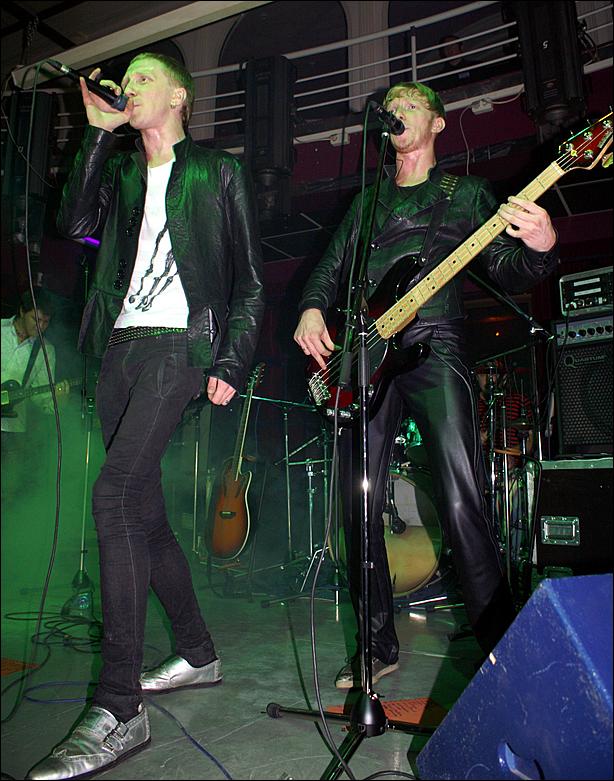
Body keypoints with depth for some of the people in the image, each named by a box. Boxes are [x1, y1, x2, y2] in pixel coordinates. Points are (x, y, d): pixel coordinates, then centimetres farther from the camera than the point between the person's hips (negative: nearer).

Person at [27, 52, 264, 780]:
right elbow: (75, 221, 4)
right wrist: (98, 133, 5)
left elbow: (249, 280, 3)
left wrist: (232, 361, -9)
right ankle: (198, 654, 22)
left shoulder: (218, 171, 8)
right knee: (141, 508, 6)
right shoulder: (121, 172, 23)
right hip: (121, 345, 7)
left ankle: (117, 709, -16)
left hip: (178, 344, -6)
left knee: (114, 493, -22)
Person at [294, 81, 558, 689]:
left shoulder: (467, 193, 16)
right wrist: (312, 310, 1)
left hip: (433, 348, -3)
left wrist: (539, 247, -16)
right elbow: (330, 268, 23)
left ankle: (502, 647, -1)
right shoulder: (367, 200, 27)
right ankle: (379, 647, 13)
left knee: (463, 503, -14)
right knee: (359, 506, 0)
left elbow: (508, 271, 7)